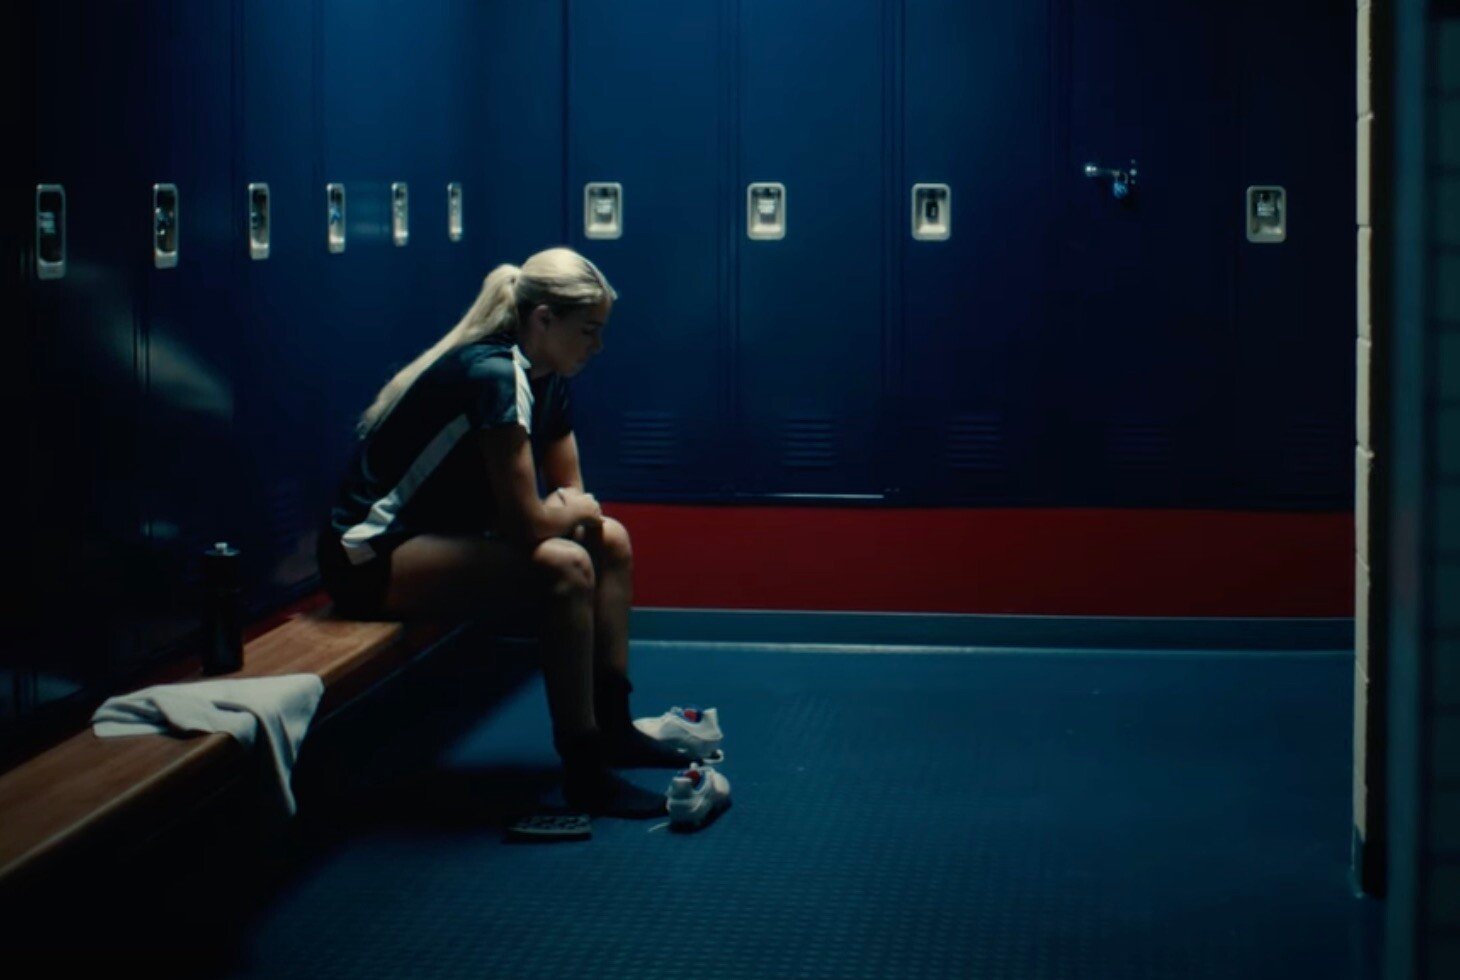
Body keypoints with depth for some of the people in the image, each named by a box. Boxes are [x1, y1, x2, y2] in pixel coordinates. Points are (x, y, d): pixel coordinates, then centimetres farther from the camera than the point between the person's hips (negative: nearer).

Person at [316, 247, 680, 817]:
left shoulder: (545, 381, 6)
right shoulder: (494, 375, -24)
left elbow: (572, 494, 12)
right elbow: (526, 524, -26)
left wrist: (568, 510, -11)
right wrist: (570, 508, -5)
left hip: (435, 536, 10)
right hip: (372, 556, -10)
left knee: (609, 539, 9)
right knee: (563, 566, -27)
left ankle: (612, 727, 12)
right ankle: (584, 775, -20)